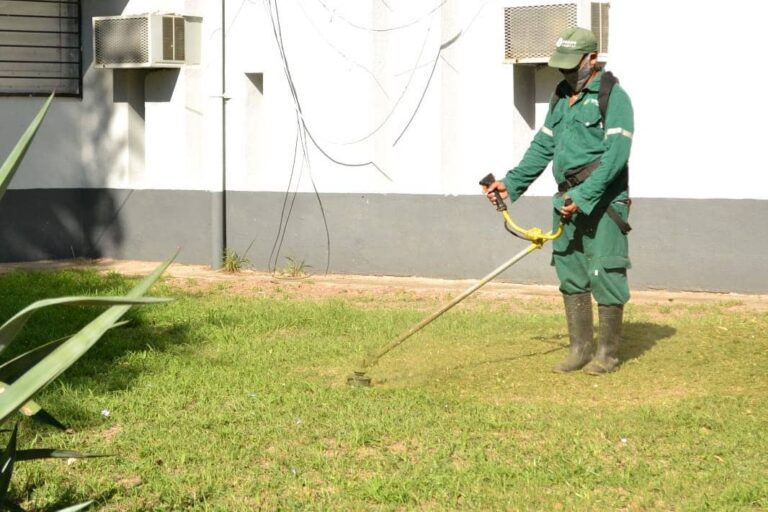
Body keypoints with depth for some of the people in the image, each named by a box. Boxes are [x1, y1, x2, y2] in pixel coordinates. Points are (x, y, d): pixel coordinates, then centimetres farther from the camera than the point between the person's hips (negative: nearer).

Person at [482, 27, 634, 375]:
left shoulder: (613, 97, -10)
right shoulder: (561, 97, 15)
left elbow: (615, 155, -18)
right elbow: (542, 148, 18)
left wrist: (583, 196, -24)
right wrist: (511, 184, 8)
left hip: (602, 201, -8)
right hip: (567, 202, 8)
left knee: (605, 276, -6)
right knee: (570, 276, 9)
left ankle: (607, 355, 2)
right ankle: (579, 350, 17)